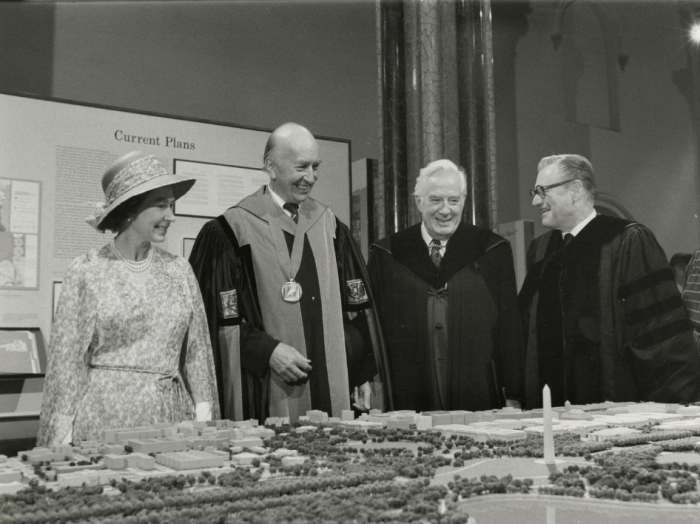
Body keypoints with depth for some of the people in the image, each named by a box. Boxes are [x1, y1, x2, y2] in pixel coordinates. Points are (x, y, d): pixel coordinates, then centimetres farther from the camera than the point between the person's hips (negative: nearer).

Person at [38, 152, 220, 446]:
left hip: (171, 416, 3)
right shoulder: (87, 273, -3)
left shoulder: (179, 270, 6)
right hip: (106, 418, -3)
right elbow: (67, 359, -2)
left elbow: (197, 352, 7)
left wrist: (205, 422, 1)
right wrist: (64, 443, -5)